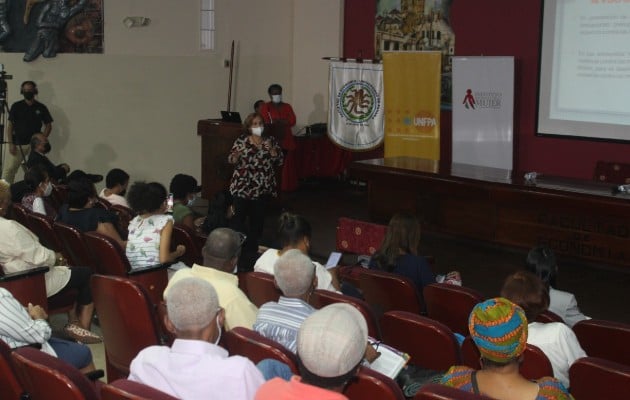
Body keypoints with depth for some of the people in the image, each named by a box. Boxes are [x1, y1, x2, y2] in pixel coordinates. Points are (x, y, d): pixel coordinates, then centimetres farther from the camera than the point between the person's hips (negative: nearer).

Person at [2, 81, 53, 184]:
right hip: (18, 144, 0)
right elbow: (10, 126, 3)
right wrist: (11, 144, -5)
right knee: (9, 169, -7)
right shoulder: (16, 106, 4)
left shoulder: (41, 108, 5)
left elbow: (48, 125, 9)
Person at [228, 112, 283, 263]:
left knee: (257, 218, 6)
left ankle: (253, 247, 17)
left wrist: (271, 149, -16)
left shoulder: (271, 140, 6)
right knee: (239, 216, -7)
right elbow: (231, 160, 0)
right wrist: (235, 156, -22)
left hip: (262, 187, 2)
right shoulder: (241, 140, 2)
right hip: (242, 186, -2)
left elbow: (280, 161, 1)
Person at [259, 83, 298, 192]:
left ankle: (286, 187, 4)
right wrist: (283, 122, -8)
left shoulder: (287, 107, 16)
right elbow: (266, 122, -6)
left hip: (286, 140, 4)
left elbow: (292, 121, 2)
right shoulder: (265, 107, 6)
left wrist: (276, 120, -8)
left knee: (286, 166, -1)